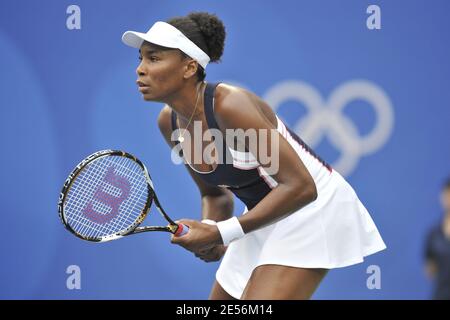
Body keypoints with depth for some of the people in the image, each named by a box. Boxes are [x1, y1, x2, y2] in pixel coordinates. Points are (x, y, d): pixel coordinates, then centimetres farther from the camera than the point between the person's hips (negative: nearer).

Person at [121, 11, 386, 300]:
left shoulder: (229, 105, -28)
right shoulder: (169, 122, -5)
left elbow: (300, 186, -30)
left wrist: (221, 234, -28)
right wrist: (208, 236, -13)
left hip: (314, 206, -8)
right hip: (264, 219, 8)